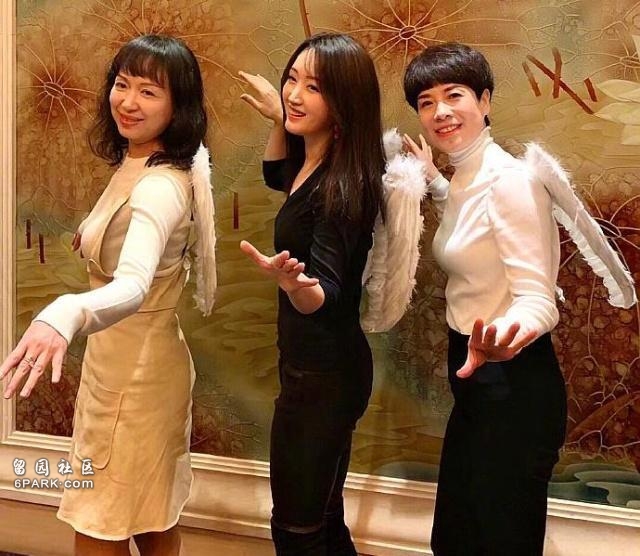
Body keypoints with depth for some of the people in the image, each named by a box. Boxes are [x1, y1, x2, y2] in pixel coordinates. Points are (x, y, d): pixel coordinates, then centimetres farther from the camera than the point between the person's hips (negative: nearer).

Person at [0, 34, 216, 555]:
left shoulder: (159, 186, -27)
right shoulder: (137, 162, 2)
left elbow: (132, 287, -46)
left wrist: (64, 314, -62)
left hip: (134, 370, -9)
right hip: (122, 359, 9)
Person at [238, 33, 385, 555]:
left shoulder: (344, 185, -23)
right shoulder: (312, 160, 4)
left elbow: (325, 293, -30)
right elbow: (276, 175, 28)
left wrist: (292, 282, -50)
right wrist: (279, 118, 17)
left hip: (324, 373, -9)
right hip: (314, 365, 9)